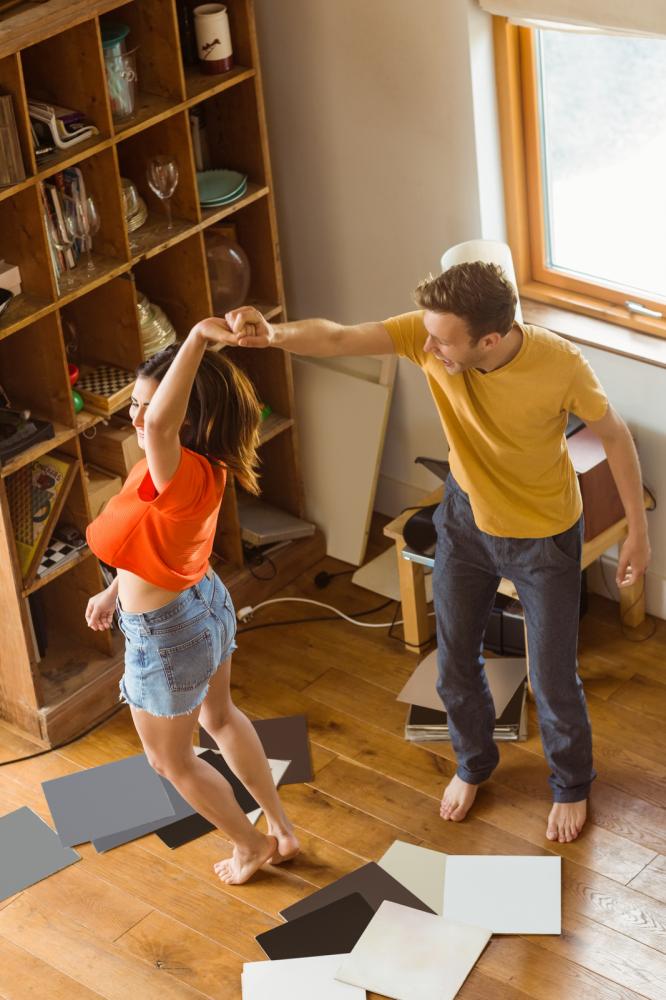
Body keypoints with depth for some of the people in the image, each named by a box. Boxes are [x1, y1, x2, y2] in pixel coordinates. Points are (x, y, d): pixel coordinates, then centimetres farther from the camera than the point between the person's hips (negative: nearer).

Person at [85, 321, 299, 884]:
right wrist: (116, 592, 18)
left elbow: (161, 422, -61)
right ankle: (281, 831, 47)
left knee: (170, 759, 20)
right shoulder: (201, 468, -9)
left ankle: (251, 844, 40)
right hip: (206, 604, 9)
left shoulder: (182, 474, -37)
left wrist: (199, 338, -53)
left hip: (166, 636, -9)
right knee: (220, 717, 33)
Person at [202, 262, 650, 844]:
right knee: (455, 660, 18)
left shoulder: (560, 365, -32)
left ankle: (572, 785, 41)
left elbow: (615, 435, -15)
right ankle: (474, 763, 48)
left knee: (553, 676, 10)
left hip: (545, 536, -3)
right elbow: (337, 338, -35)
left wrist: (638, 529, -8)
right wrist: (273, 334, -57)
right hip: (467, 517, 4)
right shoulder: (427, 334, -26)